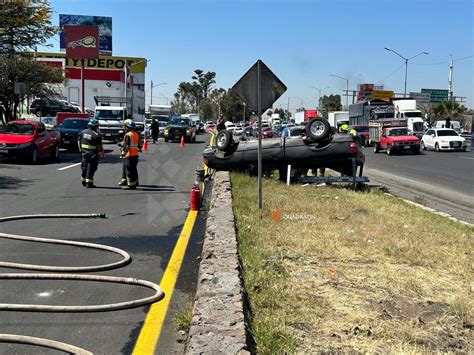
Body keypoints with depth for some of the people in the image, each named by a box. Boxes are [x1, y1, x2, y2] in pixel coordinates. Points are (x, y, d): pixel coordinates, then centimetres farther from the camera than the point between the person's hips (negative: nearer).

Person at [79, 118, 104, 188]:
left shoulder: (83, 132, 5)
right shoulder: (96, 135, -15)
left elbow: (79, 142, 11)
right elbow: (99, 146, -12)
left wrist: (81, 150, 21)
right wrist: (101, 154, 1)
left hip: (84, 153, 6)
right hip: (93, 154, -6)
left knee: (84, 167, 17)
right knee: (91, 168, -1)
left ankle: (83, 181, 26)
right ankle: (89, 183, -1)